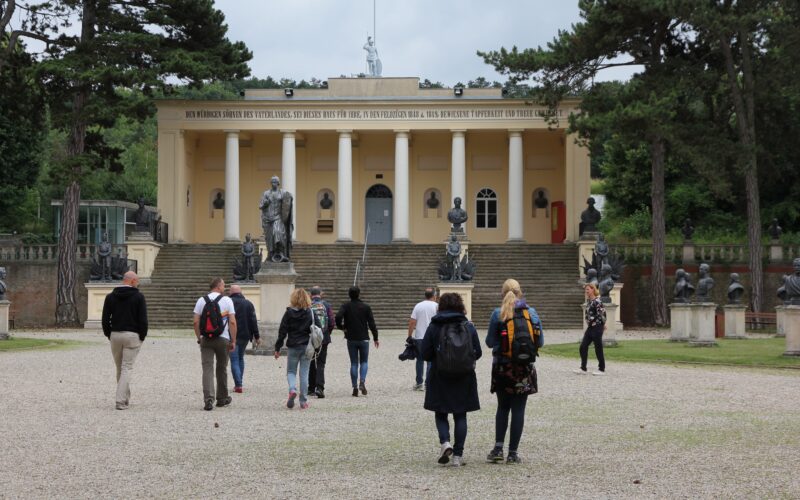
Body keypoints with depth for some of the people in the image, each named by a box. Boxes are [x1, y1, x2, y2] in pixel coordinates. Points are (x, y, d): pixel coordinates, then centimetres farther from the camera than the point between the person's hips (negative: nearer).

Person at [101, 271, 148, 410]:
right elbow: (143, 319, -8)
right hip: (132, 336, -4)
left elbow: (105, 319, 5)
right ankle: (121, 401, -11)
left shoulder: (110, 296, 6)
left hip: (115, 335, 4)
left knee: (119, 368, 15)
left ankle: (125, 398, 23)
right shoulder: (138, 297, -5)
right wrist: (142, 336, 2)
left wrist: (109, 334, 13)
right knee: (127, 368, -3)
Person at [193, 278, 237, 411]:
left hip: (206, 339, 1)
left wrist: (199, 338, 12)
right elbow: (232, 322, -6)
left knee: (207, 369, -3)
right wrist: (233, 341, -1)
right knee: (221, 369, 14)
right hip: (223, 339, -1)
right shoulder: (227, 300, -1)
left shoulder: (201, 300, 4)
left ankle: (208, 399, -17)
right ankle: (222, 398, 25)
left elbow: (196, 322, 1)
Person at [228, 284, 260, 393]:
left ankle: (238, 385, -14)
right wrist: (257, 336, 5)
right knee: (240, 358, 20)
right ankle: (239, 383, 19)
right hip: (245, 336, 4)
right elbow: (253, 321, 3)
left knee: (234, 360, -3)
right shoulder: (248, 304, 6)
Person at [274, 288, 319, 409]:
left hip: (293, 347, -1)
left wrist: (278, 348, 1)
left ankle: (292, 389, -18)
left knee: (291, 371, 12)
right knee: (304, 373, 7)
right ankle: (303, 401, 6)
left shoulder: (289, 313, -4)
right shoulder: (310, 313, 0)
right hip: (307, 347, 1)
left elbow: (282, 331, -4)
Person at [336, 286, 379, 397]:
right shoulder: (366, 307, -2)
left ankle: (355, 387, 2)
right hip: (364, 339, 0)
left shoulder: (345, 306, -3)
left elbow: (338, 317, -20)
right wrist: (375, 338, 5)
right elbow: (371, 323, -3)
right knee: (364, 361, 12)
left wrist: (341, 327, -2)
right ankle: (362, 382, -11)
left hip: (351, 339, 0)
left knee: (354, 363, 7)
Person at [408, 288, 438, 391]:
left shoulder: (418, 306, 4)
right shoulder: (436, 306, -3)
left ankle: (419, 383, 12)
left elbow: (412, 322, 0)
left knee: (420, 360, 11)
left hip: (419, 337, 2)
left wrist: (409, 336, 5)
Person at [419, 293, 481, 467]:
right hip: (464, 378, 1)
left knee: (441, 413, 12)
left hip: (440, 379, -1)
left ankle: (445, 442, -13)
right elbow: (477, 353, 1)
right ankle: (458, 454, 4)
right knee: (460, 416, 8)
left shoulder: (434, 327, -6)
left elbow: (425, 354, -7)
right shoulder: (469, 327, -3)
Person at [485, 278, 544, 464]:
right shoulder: (531, 313, -2)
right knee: (518, 409, 5)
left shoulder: (497, 314, -7)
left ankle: (498, 449, 3)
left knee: (503, 407, 13)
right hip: (524, 368, 0)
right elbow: (540, 342, 1)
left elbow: (490, 342, -4)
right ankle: (513, 452, 5)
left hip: (502, 367, 0)